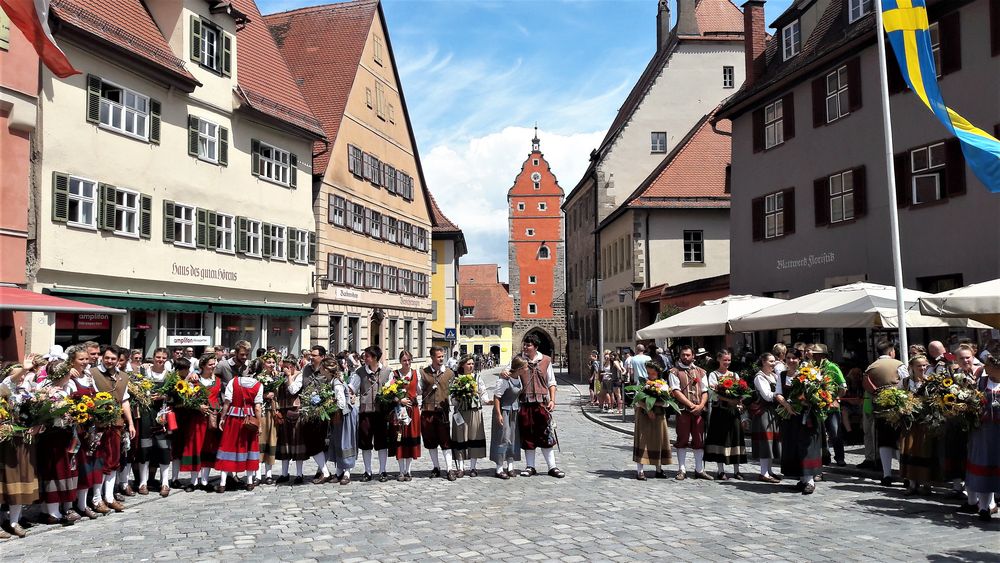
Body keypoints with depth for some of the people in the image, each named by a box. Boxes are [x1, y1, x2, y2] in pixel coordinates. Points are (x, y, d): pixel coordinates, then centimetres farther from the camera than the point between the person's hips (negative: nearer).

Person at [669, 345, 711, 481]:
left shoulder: (700, 372, 14)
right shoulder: (675, 372, 2)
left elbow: (705, 391, 9)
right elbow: (676, 391, -8)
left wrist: (701, 405, -8)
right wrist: (691, 405, -14)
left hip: (699, 410, 3)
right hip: (683, 410, -3)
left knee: (699, 440, 5)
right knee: (682, 440, 1)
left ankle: (699, 470, 13)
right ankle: (682, 470, 6)